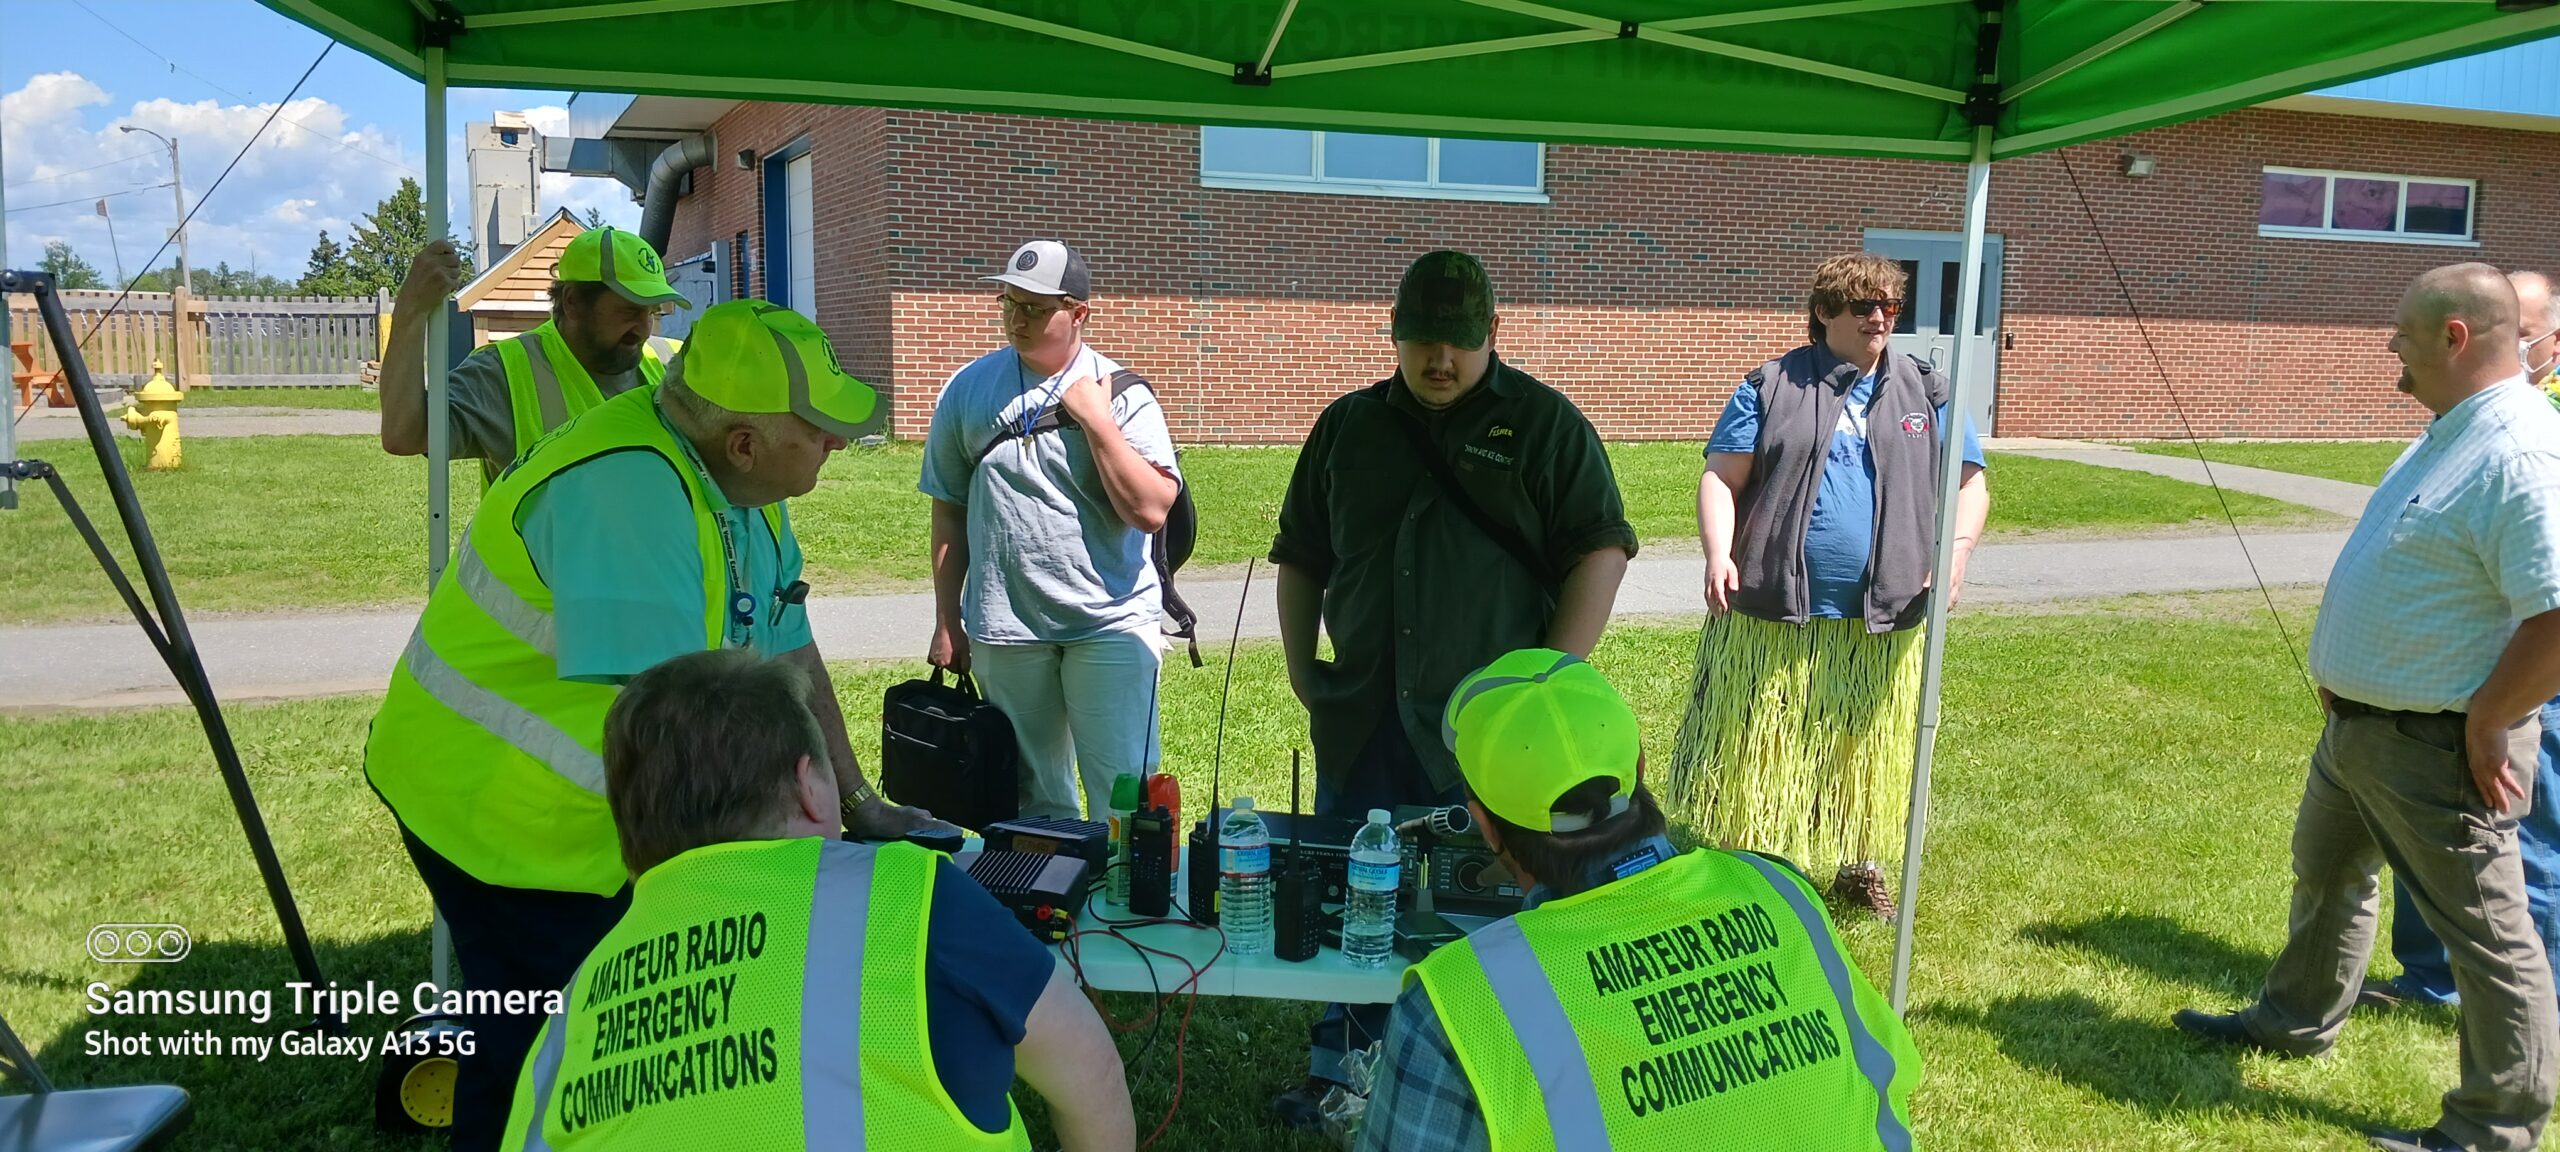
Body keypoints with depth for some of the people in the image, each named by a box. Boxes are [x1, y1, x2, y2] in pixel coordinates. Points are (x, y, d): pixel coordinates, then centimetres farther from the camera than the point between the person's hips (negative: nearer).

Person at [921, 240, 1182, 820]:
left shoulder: (1123, 395, -3)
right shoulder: (968, 389, 6)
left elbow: (1150, 509, -14)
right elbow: (949, 512, 10)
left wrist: (1096, 419, -16)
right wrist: (947, 621, 10)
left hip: (1110, 623, -3)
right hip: (1004, 628, 3)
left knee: (1123, 795, -1)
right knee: (1032, 797, 14)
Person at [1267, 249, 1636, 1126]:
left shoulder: (1545, 425, -1)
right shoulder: (1348, 427, 10)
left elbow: (1600, 550, -5)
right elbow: (1300, 556, 16)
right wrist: (1300, 666, 8)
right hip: (1360, 720, 4)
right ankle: (1343, 1068, 28)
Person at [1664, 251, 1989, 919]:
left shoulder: (1927, 394, 11)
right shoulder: (1772, 387, 4)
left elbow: (1970, 484, 12)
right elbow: (1722, 477, -1)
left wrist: (1955, 551, -6)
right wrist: (1719, 556, -16)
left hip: (1883, 621, 2)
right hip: (1773, 615, -2)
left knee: (1868, 753, 13)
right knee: (1756, 750, 5)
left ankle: (1862, 867, 31)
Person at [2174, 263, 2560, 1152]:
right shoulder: (2450, 432, 8)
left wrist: (2480, 724, -21)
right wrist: (2343, 667, 13)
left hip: (2434, 745, -11)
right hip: (2360, 721, 11)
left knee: (2486, 929, 3)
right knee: (2326, 872, 26)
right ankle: (2298, 1020, 46)